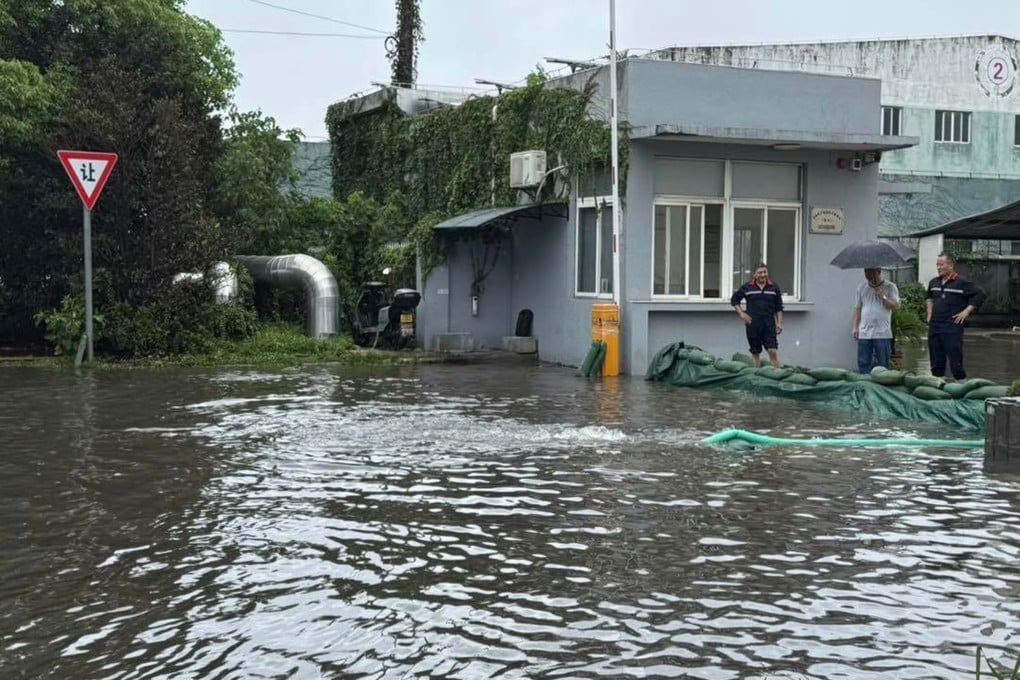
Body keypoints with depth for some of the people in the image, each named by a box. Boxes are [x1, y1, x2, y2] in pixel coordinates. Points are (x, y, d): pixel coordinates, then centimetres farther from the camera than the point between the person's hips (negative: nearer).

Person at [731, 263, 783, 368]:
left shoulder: (774, 287, 7)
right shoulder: (747, 287, 3)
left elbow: (779, 308, 10)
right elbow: (734, 300, 14)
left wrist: (779, 323, 2)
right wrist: (741, 314, 2)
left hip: (769, 324, 0)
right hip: (753, 325, 0)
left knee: (773, 351, -10)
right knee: (755, 353, 6)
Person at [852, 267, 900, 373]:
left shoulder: (890, 287, 3)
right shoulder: (861, 288, 12)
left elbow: (896, 305, -5)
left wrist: (883, 297, -17)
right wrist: (855, 327, 8)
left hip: (882, 334, -3)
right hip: (864, 333, 3)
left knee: (883, 364, 2)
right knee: (863, 364, 2)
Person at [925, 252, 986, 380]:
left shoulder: (962, 283, -7)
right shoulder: (933, 282, 13)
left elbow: (980, 295, -8)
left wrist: (966, 311, -11)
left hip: (953, 327, -6)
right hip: (934, 327, 6)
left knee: (955, 361, -8)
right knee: (936, 362, 10)